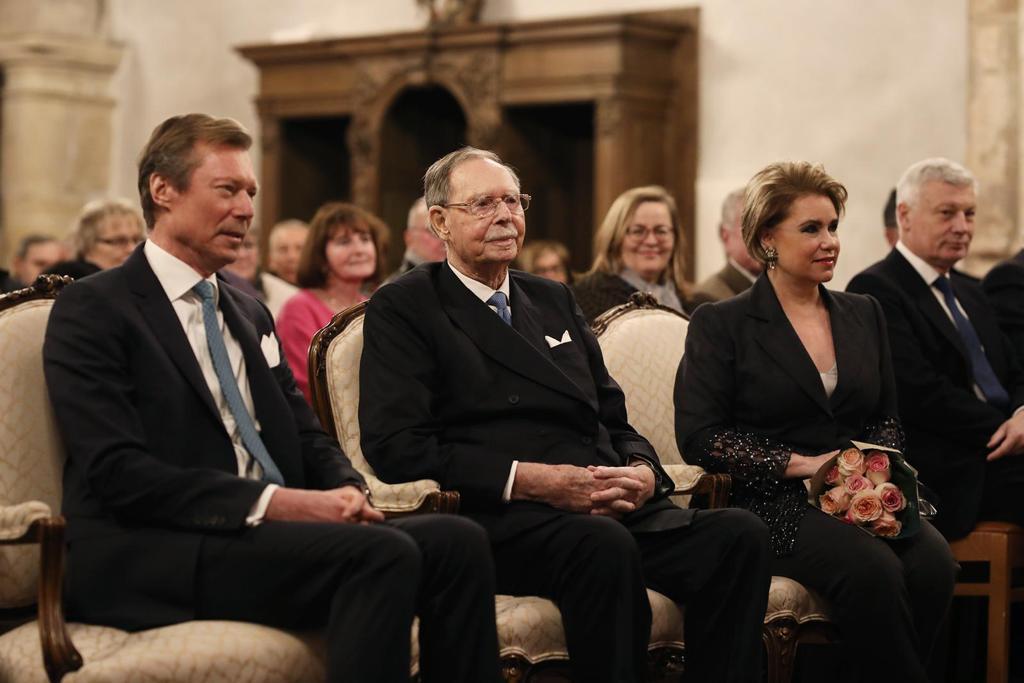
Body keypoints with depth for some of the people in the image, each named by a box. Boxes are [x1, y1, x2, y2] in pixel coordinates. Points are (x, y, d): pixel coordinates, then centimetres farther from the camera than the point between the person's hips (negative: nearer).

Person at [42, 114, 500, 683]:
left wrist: (347, 492, -5)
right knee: (381, 554, -30)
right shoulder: (93, 310, -2)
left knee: (457, 540, -18)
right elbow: (119, 473, -13)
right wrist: (274, 502, -21)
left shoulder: (250, 313, 22)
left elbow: (308, 437, 20)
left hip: (271, 530, 7)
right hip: (155, 556, -7)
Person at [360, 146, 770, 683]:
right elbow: (392, 446, -7)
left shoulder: (554, 300, 26)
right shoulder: (402, 308, 5)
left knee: (739, 534, -21)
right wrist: (531, 480, -15)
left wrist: (642, 471, -1)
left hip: (608, 505, 6)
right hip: (497, 518, -6)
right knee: (603, 544, -38)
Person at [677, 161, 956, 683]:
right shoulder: (721, 324, 2)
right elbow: (698, 436, -5)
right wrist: (802, 464, -12)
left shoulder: (863, 315, 19)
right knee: (873, 567, -33)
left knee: (934, 561, -27)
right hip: (772, 503, -5)